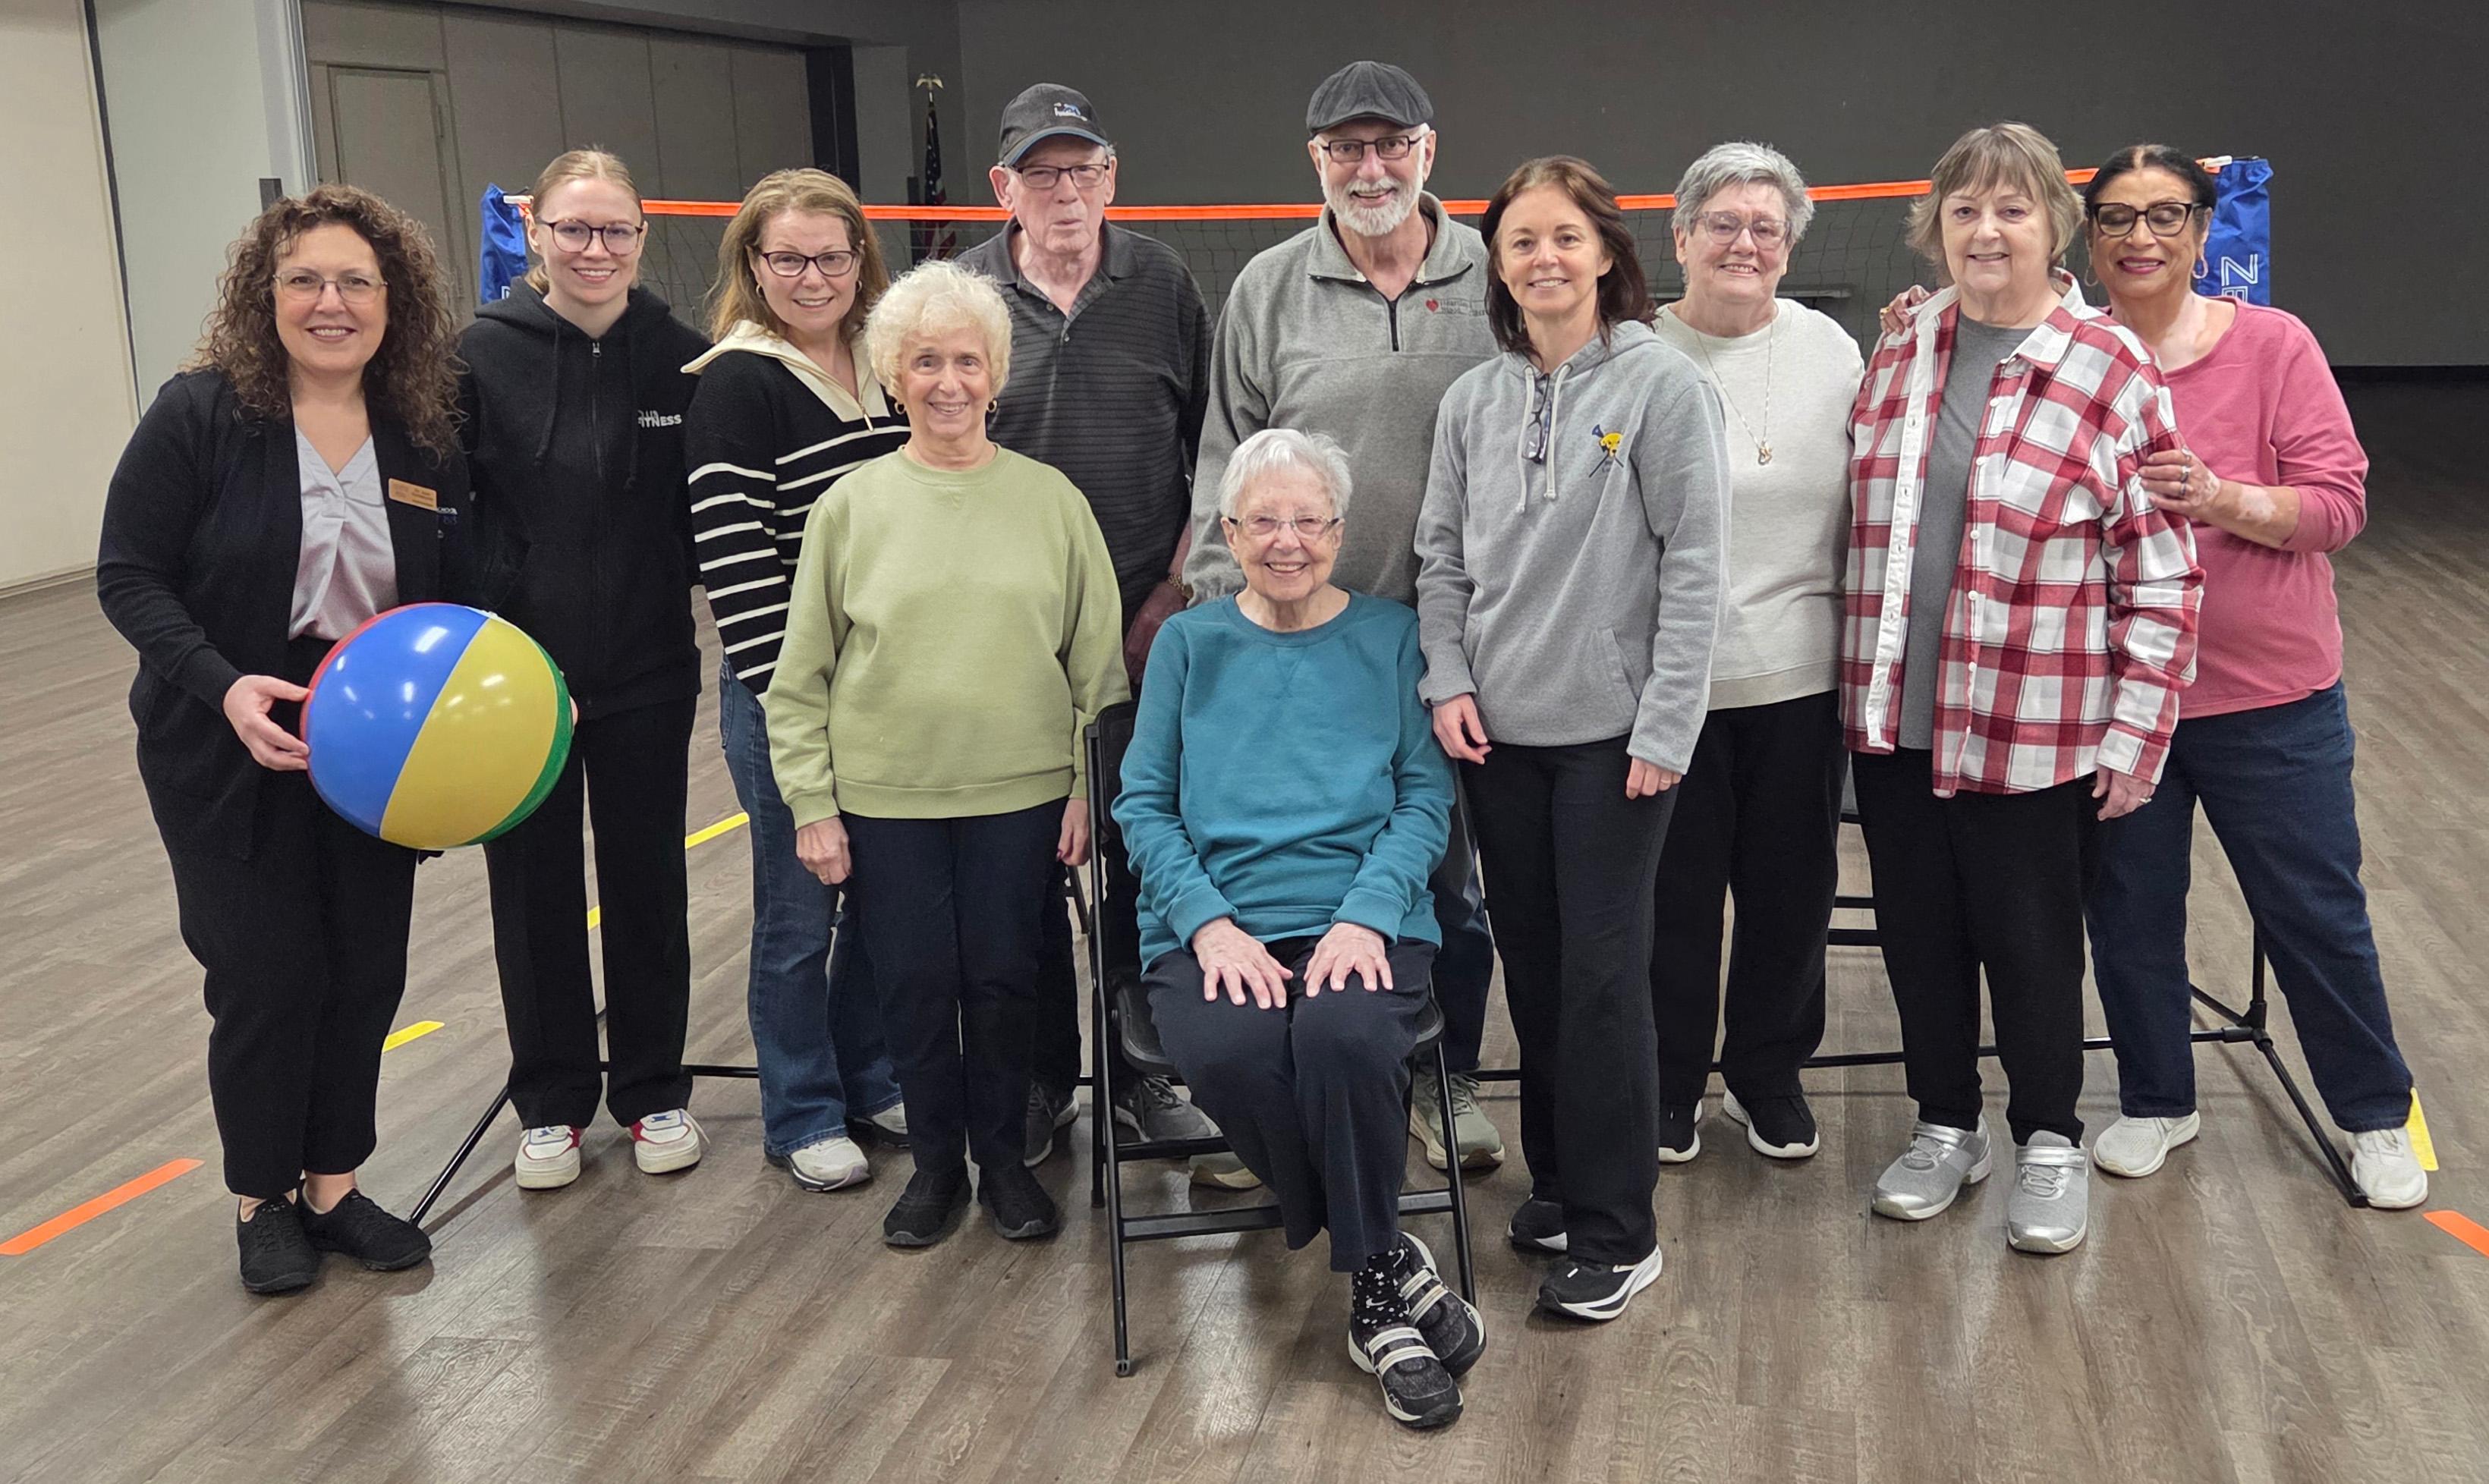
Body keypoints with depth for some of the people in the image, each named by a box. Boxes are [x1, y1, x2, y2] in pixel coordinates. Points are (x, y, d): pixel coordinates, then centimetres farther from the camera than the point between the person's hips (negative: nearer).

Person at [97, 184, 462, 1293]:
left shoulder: (425, 433, 1)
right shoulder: (200, 414, -12)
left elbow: (450, 596, 9)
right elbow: (129, 576, -11)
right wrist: (223, 684, -25)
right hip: (231, 755, -4)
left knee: (367, 972, 9)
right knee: (267, 979, 3)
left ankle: (333, 1183, 29)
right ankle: (263, 1200, 25)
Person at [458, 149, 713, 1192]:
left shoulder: (680, 357, -3)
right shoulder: (484, 354, -6)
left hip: (647, 675, 1)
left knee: (648, 883, 12)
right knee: (536, 890, 11)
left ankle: (654, 1089, 30)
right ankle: (551, 1101, 28)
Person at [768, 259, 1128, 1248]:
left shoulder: (1051, 499, 0)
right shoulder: (850, 506, 0)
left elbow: (1098, 659, 3)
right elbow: (802, 676, 2)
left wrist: (1089, 787, -1)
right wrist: (812, 805, -1)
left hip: (1021, 794, 0)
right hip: (885, 797, 0)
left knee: (1004, 979, 8)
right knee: (914, 985, 8)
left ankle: (1001, 1153, 29)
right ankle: (936, 1161, 28)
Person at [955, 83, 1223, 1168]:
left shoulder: (1163, 284, 3)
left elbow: (1215, 449, 7)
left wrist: (1177, 588, 0)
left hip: (1147, 630, 1)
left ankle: (1143, 1070, 23)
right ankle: (1044, 1078, 22)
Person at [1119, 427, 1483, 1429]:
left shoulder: (1390, 638, 12)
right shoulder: (1188, 644, 14)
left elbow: (1426, 794, 5)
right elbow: (1144, 802, 8)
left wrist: (1366, 914, -12)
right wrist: (1210, 922, -9)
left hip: (1360, 917, -1)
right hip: (1215, 922, 1)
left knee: (1344, 1035, -34)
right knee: (1227, 1051, -32)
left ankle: (1371, 1299, -11)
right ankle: (1390, 1267, -10)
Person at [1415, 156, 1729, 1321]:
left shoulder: (1663, 384, -6)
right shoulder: (1472, 401, 8)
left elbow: (1695, 563, -8)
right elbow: (1443, 558, 12)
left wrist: (1666, 725, -13)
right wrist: (1450, 681, -2)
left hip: (1613, 731, -4)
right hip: (1498, 734, 5)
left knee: (1602, 974, -3)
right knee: (1531, 964, 12)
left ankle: (1614, 1229, 8)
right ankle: (1557, 1178, 28)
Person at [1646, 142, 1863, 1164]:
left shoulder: (1831, 351, 5)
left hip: (1798, 673, 2)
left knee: (1791, 885, 12)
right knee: (1674, 890, 8)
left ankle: (1769, 1072, 33)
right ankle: (1669, 1083, 27)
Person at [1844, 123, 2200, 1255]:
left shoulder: (2113, 375, -9)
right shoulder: (1897, 357, 6)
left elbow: (2161, 576, -8)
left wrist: (2137, 735, -10)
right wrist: (1861, 684, 13)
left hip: (2035, 735, -4)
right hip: (1895, 724, 4)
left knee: (2031, 944, 9)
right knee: (1917, 934, 14)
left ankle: (2049, 1144, 30)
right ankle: (1946, 1127, 34)